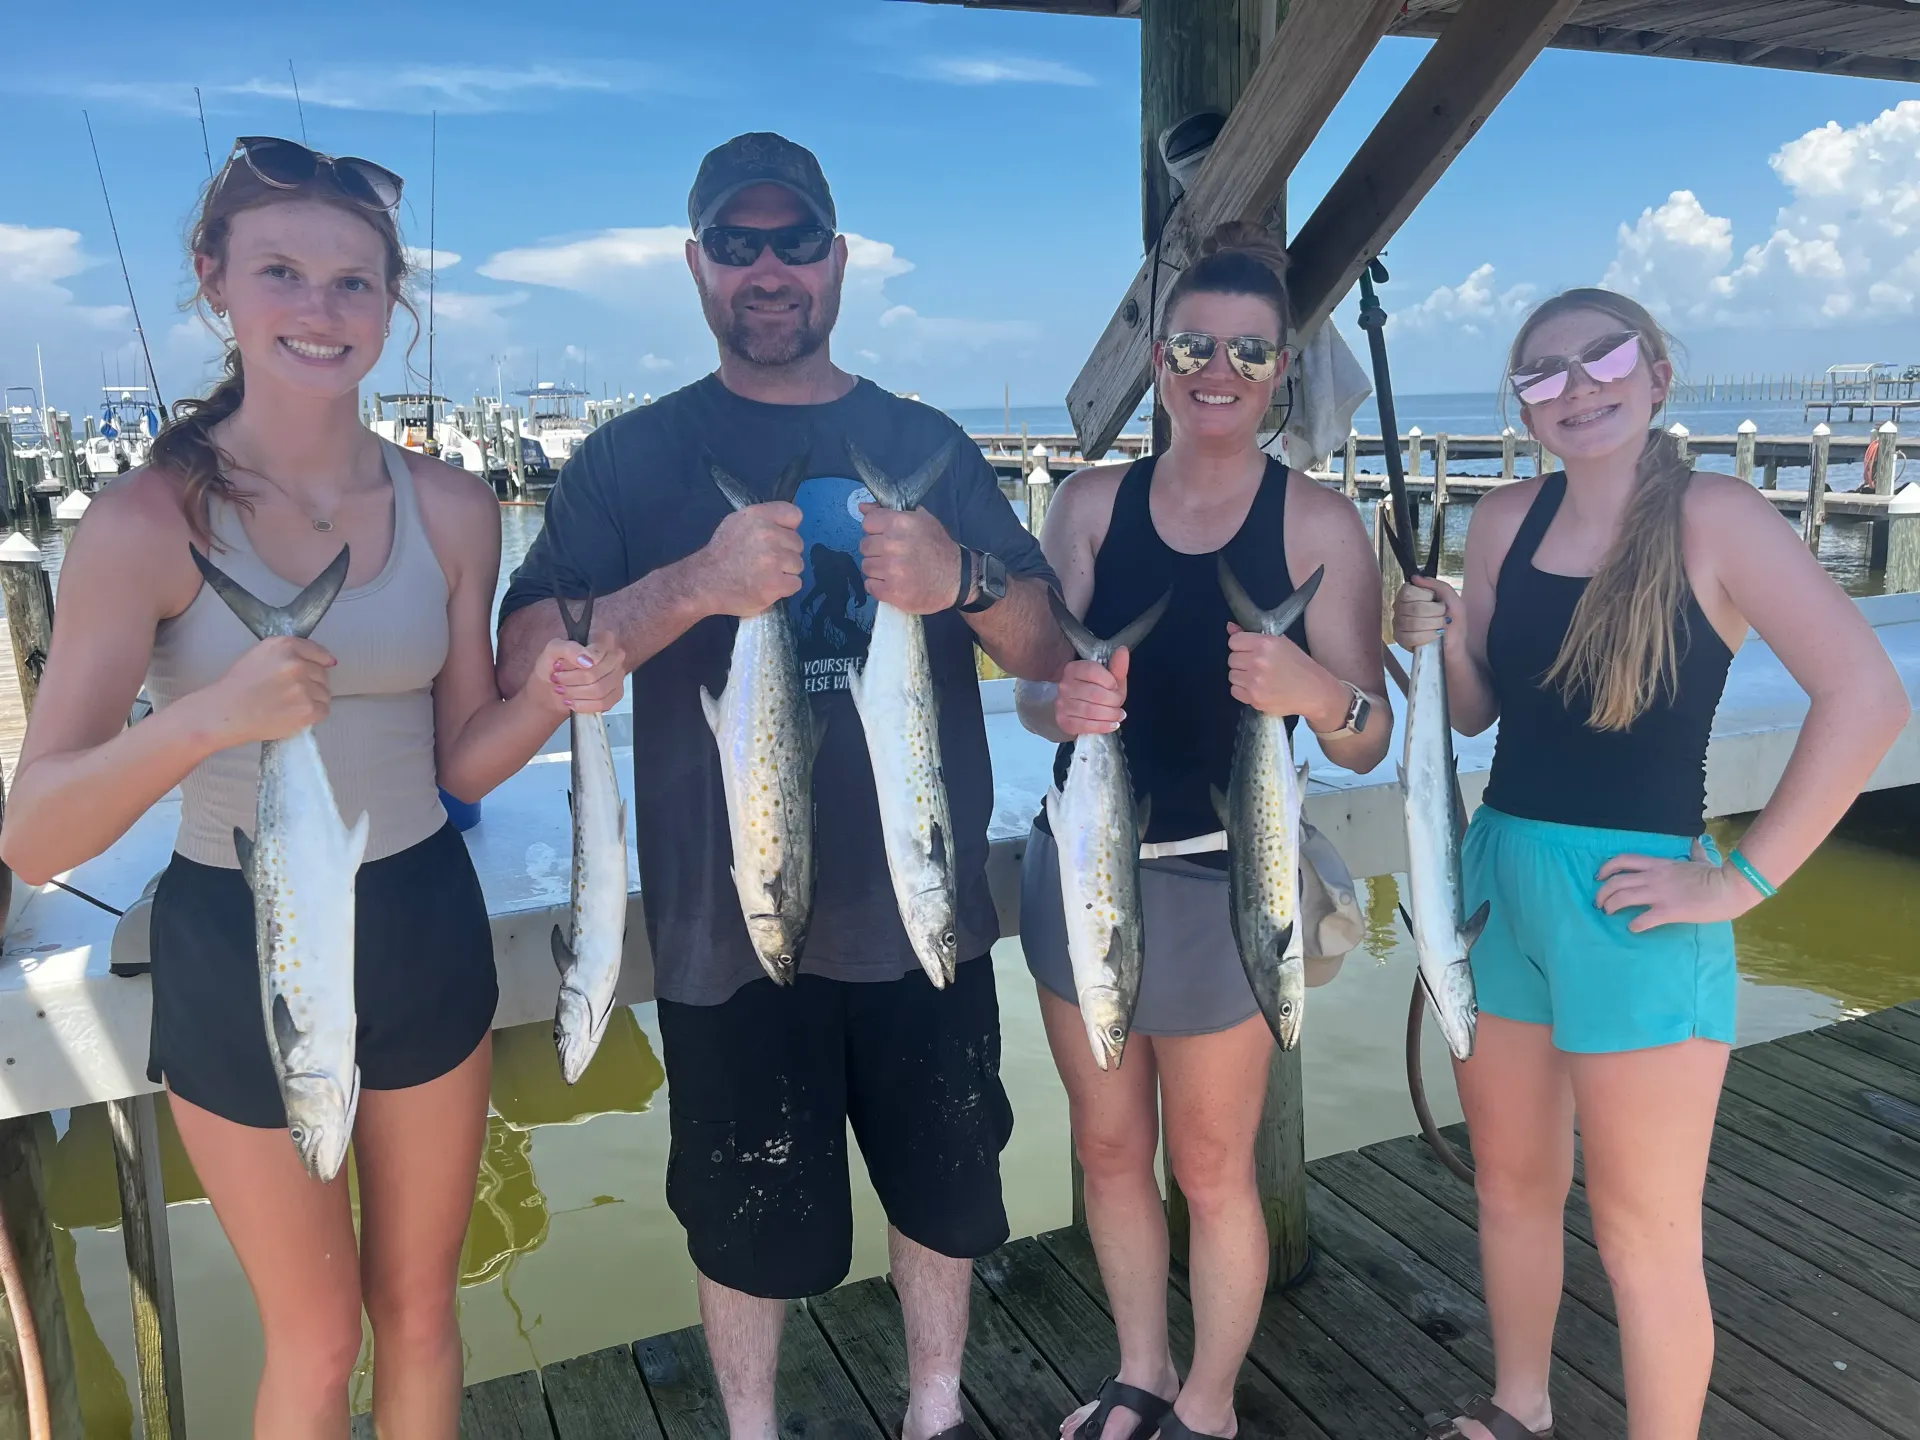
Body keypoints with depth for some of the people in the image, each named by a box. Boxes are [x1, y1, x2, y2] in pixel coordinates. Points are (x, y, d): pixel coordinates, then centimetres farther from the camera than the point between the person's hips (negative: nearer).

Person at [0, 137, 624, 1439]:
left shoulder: (450, 508, -6)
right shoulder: (151, 519, -16)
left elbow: (459, 761, 2)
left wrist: (550, 697, -19)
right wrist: (205, 718, -38)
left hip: (423, 929, 3)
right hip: (240, 949, -2)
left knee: (419, 1307, 20)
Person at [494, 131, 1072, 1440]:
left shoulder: (925, 443, 6)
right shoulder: (631, 459, -1)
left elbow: (1049, 652, 2)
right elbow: (524, 667, -11)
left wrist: (966, 580, -19)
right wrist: (696, 584, -27)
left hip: (923, 913, 3)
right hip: (730, 928, -2)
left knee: (945, 1185, 18)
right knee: (749, 1219, 13)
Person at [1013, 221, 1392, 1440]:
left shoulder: (1319, 524, -6)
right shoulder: (1094, 502, 2)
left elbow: (1367, 745, -8)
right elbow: (1035, 690, 0)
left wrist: (1313, 689, -30)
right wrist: (1064, 702, -23)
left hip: (1221, 879, -3)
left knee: (1213, 1170, 10)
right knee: (1109, 1148, 17)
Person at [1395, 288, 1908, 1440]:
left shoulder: (1716, 518, -11)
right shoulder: (1506, 521, 4)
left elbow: (1867, 696, -18)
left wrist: (1742, 879, -17)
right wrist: (1441, 644, -10)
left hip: (1634, 906, -6)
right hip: (1497, 880, 6)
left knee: (1645, 1236, 6)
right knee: (1511, 1182, 21)